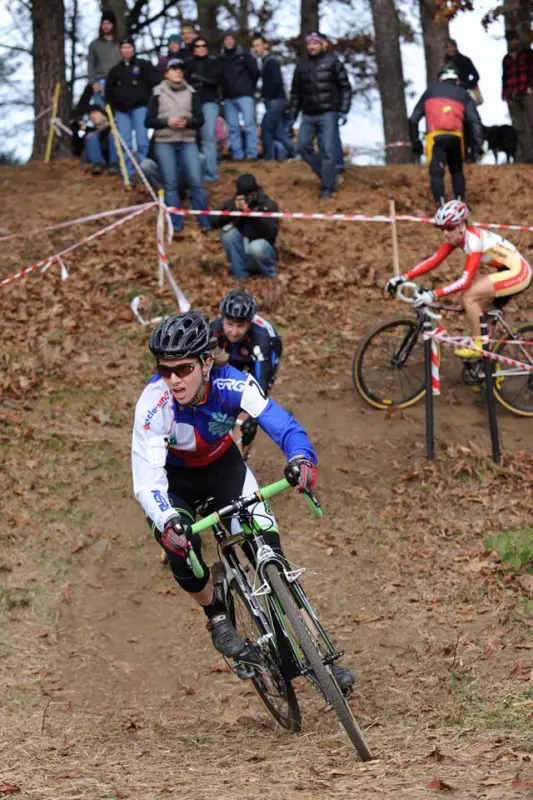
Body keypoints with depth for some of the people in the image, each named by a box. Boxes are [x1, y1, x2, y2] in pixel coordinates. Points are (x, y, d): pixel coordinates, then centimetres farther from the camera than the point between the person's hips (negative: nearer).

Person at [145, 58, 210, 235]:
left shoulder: (191, 93, 8)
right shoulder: (158, 93, 3)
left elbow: (200, 120, 5)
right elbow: (149, 121, 1)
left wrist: (187, 122, -15)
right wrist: (167, 121, -15)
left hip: (188, 143, 1)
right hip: (164, 143, -1)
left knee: (196, 181, -7)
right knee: (171, 184, -1)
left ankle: (205, 223, -1)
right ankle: (176, 224, 4)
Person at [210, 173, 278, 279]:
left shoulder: (268, 205, -12)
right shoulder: (232, 203, -5)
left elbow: (271, 233, -25)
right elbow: (214, 222, -16)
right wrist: (233, 210, -29)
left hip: (262, 250, -3)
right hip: (242, 255, 3)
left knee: (256, 247, -35)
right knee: (228, 230, -21)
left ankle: (270, 275, -4)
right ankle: (240, 274, -10)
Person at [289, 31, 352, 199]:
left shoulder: (332, 62, -1)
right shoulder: (302, 66, 10)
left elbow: (345, 87, 0)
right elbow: (295, 93, 18)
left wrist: (343, 111, -7)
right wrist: (292, 116, 15)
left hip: (328, 114, -4)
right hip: (308, 115, 4)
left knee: (328, 151, -8)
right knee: (303, 146, -5)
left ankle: (327, 187, -2)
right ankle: (325, 175, 13)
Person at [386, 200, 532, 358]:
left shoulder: (473, 240, -26)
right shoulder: (455, 237, -1)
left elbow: (465, 281, -32)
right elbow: (433, 260, -3)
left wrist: (433, 295, -38)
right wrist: (404, 278, -13)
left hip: (517, 272, -9)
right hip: (507, 271, 9)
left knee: (469, 296, -17)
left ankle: (478, 345, -6)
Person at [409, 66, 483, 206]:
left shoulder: (430, 91, 24)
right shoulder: (463, 94, 22)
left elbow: (413, 119, 20)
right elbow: (475, 120, 6)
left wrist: (415, 141, 25)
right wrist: (478, 143, 1)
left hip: (435, 136, -1)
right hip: (456, 137, 2)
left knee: (436, 172, -7)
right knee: (457, 171, 19)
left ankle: (440, 204, -23)